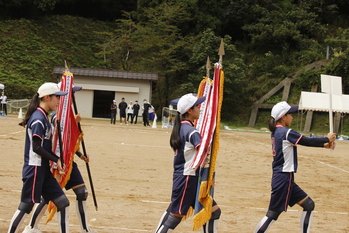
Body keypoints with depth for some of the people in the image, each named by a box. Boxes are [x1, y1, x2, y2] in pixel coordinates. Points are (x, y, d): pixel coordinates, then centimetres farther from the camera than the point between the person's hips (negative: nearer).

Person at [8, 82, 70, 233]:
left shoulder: (43, 117, 13)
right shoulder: (38, 118, -15)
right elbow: (36, 147, -19)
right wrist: (56, 160, -12)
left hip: (44, 169, 10)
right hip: (34, 169, -10)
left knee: (62, 202, 8)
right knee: (26, 205, -4)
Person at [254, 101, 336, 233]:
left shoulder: (276, 132, 11)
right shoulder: (286, 133, -16)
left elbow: (303, 142, 17)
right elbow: (308, 141, -10)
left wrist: (323, 145, 13)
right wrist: (327, 139, 5)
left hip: (284, 178, 10)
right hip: (284, 178, -10)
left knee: (309, 205, 14)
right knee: (273, 213, -7)